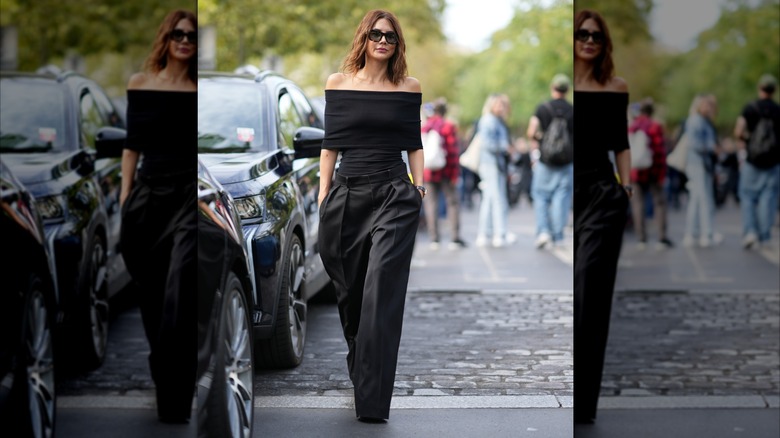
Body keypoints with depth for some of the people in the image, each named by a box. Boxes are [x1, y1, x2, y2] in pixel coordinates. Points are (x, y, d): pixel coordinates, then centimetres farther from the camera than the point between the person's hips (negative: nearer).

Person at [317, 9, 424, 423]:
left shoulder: (409, 87, 5)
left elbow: (414, 144, 11)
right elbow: (330, 144, 7)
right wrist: (324, 195, 3)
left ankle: (373, 400, -11)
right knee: (348, 290, 11)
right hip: (347, 194, 2)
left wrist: (420, 186, 2)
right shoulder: (338, 83, 5)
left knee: (382, 291, -11)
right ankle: (358, 364, 37)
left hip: (395, 196, -2)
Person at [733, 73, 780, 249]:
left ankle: (749, 231, -8)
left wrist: (744, 140, 7)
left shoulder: (750, 108, -5)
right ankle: (764, 236, 6)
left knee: (748, 197, 9)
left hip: (752, 160, -1)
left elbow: (738, 132, -13)